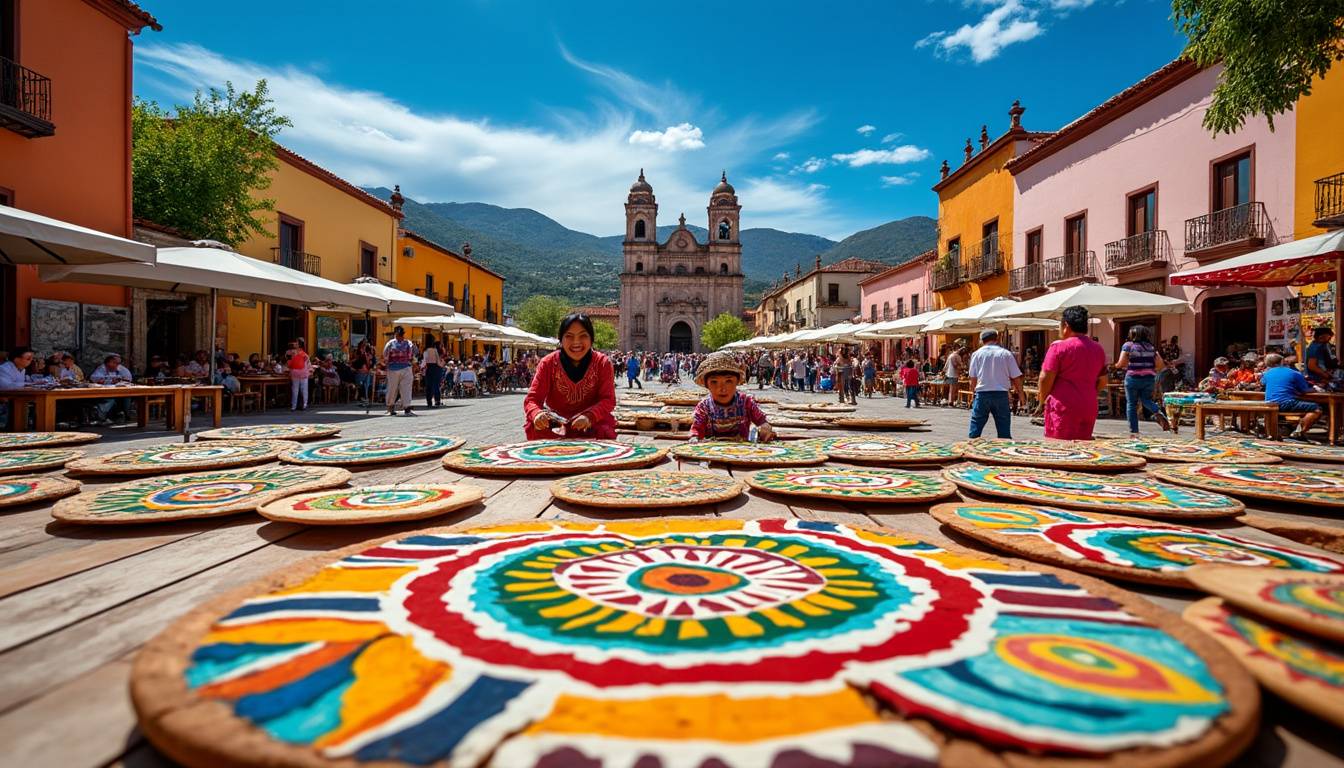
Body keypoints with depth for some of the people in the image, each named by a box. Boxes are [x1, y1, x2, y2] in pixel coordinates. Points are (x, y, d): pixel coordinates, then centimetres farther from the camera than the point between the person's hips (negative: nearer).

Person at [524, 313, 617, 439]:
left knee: (604, 431, -32)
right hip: (555, 423, 0)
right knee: (535, 428, -30)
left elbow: (608, 400, -10)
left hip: (593, 423, 0)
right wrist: (537, 414, -35)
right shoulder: (548, 363, -6)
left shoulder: (602, 363, -6)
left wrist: (590, 416, -32)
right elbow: (532, 399, -9)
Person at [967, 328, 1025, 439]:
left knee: (976, 426, 6)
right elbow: (1016, 377, 5)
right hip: (1001, 395, 0)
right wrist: (1021, 394, 16)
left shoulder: (977, 354, 3)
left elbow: (973, 378, 4)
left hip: (982, 394, 0)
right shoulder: (1006, 353, 2)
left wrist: (973, 392, 15)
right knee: (1004, 429, 7)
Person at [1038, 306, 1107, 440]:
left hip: (1063, 409, -6)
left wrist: (1042, 401, 2)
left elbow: (1046, 378, -12)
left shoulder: (1058, 346, -8)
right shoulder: (1098, 349, 13)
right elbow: (1102, 383, 17)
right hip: (1089, 409, 6)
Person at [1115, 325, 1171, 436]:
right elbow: (1161, 365, 6)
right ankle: (1159, 412, -9)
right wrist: (1150, 370, 21)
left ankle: (1134, 431, 3)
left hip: (1133, 378, -4)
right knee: (1146, 400, 23)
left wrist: (1116, 365, 11)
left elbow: (1121, 363, -9)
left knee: (1131, 403, 4)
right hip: (1149, 379, 4)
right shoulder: (1151, 347, 10)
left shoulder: (1128, 345, -3)